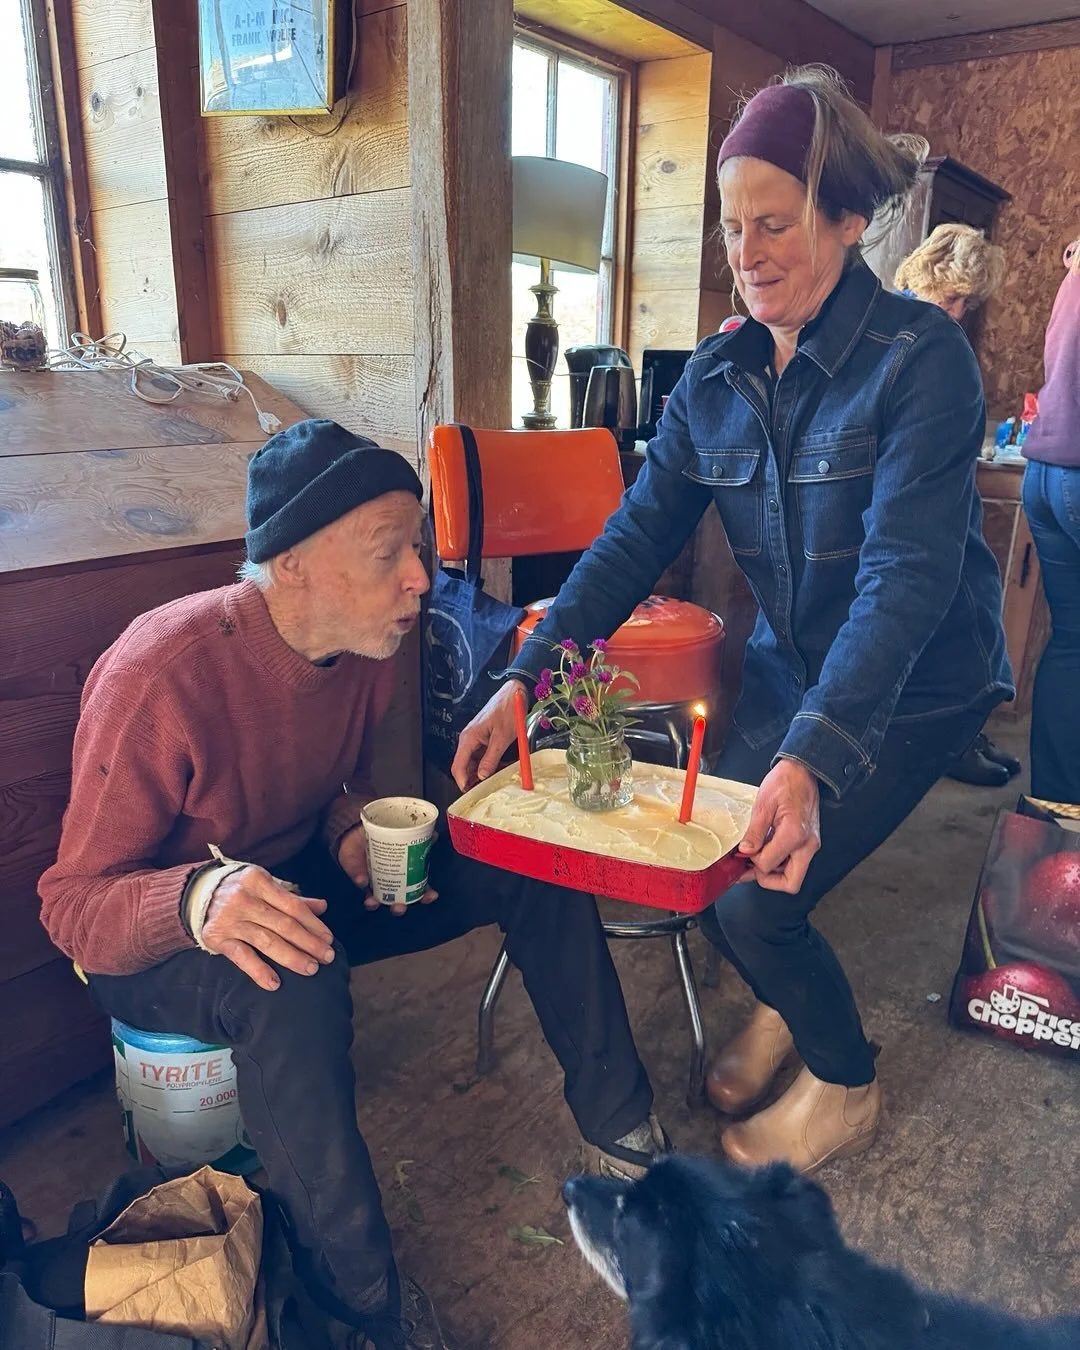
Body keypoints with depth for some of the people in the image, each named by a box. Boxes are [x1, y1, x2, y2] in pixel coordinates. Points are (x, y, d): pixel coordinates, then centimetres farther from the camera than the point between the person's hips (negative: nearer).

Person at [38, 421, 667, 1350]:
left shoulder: (365, 644, -11)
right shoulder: (163, 676, -30)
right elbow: (74, 905, -24)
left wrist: (357, 832, -15)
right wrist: (200, 902, -45)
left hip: (299, 880, 6)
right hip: (155, 946, -6)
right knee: (296, 983, -41)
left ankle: (618, 1128, 6)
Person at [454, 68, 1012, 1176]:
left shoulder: (920, 358, -20)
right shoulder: (716, 375, -3)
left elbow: (907, 574, -30)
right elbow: (636, 536, -7)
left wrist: (810, 760, -41)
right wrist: (527, 681, -18)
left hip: (916, 688, -5)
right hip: (791, 667, 5)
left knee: (757, 900, -13)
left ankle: (845, 1090, 20)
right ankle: (779, 1005, 33)